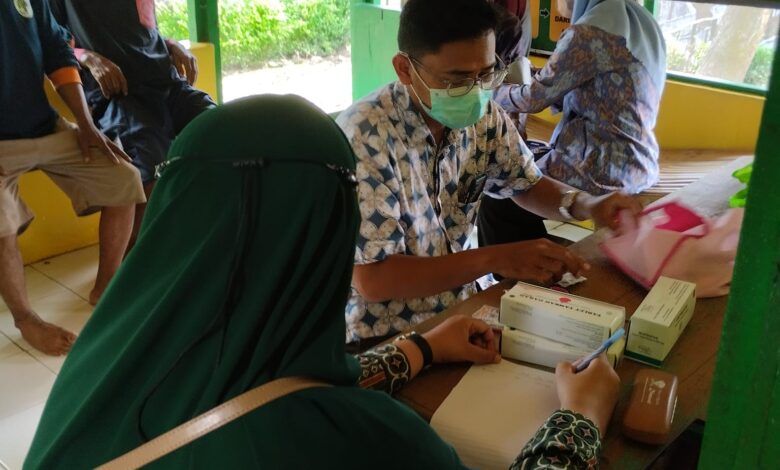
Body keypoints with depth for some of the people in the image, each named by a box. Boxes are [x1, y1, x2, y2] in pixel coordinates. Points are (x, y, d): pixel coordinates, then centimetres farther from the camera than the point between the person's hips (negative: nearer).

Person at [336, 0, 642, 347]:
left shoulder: (484, 116, -6)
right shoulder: (365, 135, -24)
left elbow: (526, 184, 12)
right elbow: (371, 278, -24)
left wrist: (585, 204, -9)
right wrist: (492, 259, -31)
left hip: (460, 305, 6)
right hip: (384, 335, -6)